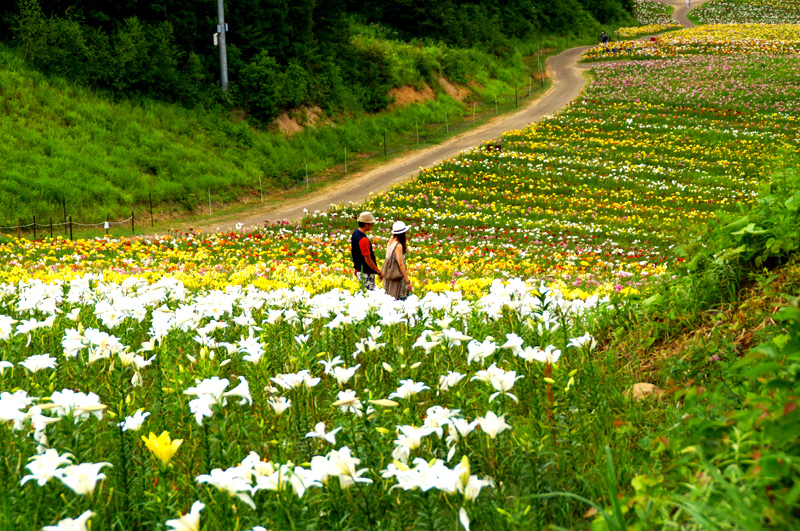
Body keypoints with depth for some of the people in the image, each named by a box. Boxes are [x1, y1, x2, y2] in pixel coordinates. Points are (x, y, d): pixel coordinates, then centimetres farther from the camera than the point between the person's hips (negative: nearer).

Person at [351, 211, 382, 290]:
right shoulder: (363, 240, -27)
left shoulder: (355, 233, 4)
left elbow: (352, 250, 16)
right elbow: (368, 260, -25)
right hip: (366, 273, -10)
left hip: (359, 270, 10)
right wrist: (379, 272, -17)